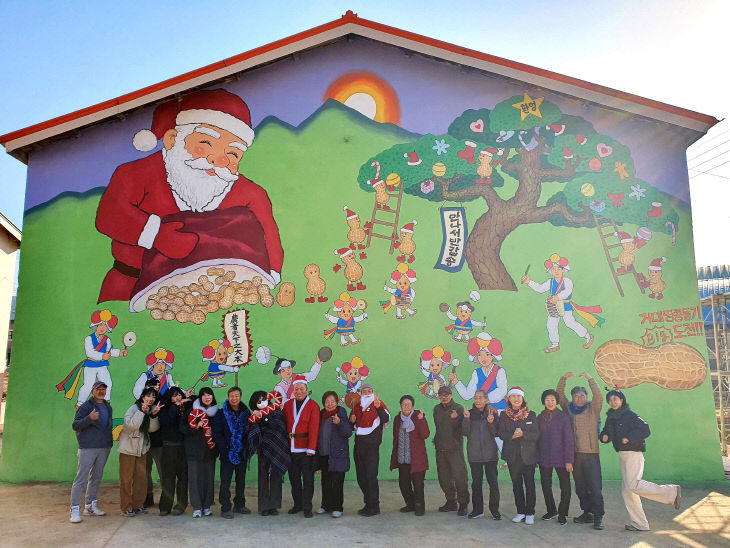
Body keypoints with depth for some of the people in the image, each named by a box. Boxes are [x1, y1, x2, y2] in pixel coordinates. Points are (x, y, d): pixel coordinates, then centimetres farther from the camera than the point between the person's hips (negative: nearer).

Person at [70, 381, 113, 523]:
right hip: (88, 448, -6)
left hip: (104, 447, 7)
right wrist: (89, 419, -27)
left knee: (96, 477, 12)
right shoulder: (85, 407, -5)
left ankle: (91, 506, 21)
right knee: (81, 478, -7)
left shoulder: (108, 407, 15)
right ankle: (75, 509, -3)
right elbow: (75, 425, -11)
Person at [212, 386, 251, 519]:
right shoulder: (221, 413, -2)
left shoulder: (246, 412, 7)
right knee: (225, 481, -4)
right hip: (227, 453, -3)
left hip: (242, 452, 4)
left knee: (241, 480, 11)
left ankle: (239, 505, 24)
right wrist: (224, 448, -13)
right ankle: (225, 508, 3)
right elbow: (217, 433, -5)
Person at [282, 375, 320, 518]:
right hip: (291, 448, 4)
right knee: (294, 477, 11)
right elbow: (284, 425, 10)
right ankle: (298, 504, 25)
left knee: (308, 478, 0)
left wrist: (311, 448, -13)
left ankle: (307, 507, 10)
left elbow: (314, 428, -8)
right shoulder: (288, 405, 9)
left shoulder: (313, 405, -4)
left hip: (306, 447, -4)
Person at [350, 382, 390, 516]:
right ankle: (368, 503, 24)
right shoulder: (356, 406, 15)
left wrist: (378, 407, -38)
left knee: (371, 475, -7)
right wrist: (352, 421, 3)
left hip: (372, 446, -7)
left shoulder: (378, 404, -3)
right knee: (361, 476, 11)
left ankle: (374, 506, 3)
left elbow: (386, 419, -22)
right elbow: (352, 426, 25)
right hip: (359, 444, 7)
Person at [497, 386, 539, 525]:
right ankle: (520, 512, 19)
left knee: (529, 484, 0)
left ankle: (530, 513, 10)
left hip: (528, 454, -1)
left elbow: (536, 434, -3)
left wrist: (523, 434, -20)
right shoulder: (504, 415, 6)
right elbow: (501, 433, 0)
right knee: (516, 484, 8)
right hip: (512, 455, 2)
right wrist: (512, 436, -18)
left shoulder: (531, 415, 2)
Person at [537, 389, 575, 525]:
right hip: (544, 459, 3)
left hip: (561, 458, -3)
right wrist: (536, 458, 5)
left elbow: (569, 439, -8)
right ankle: (551, 511, 29)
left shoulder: (563, 417, -6)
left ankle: (562, 514, 20)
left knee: (565, 486, 4)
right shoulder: (540, 418, 5)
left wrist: (569, 460, -12)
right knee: (545, 486, 10)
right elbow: (537, 438, 8)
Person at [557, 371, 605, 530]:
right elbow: (560, 395, 8)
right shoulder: (569, 409, 11)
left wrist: (590, 379, -17)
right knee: (580, 488, 11)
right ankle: (587, 513, 22)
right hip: (575, 454, 4)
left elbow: (599, 396, -12)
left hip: (591, 453, -4)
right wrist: (564, 379, -3)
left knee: (595, 487, -6)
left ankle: (598, 517, 1)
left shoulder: (593, 408, 3)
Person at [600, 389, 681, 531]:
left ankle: (671, 492, -5)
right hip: (622, 455, 8)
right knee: (627, 490, 7)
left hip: (633, 454, -8)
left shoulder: (630, 415, -10)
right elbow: (606, 431, 21)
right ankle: (639, 524, 13)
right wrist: (604, 436, -1)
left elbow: (645, 430, -17)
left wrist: (629, 438, -23)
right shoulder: (610, 418, 12)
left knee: (633, 485, -18)